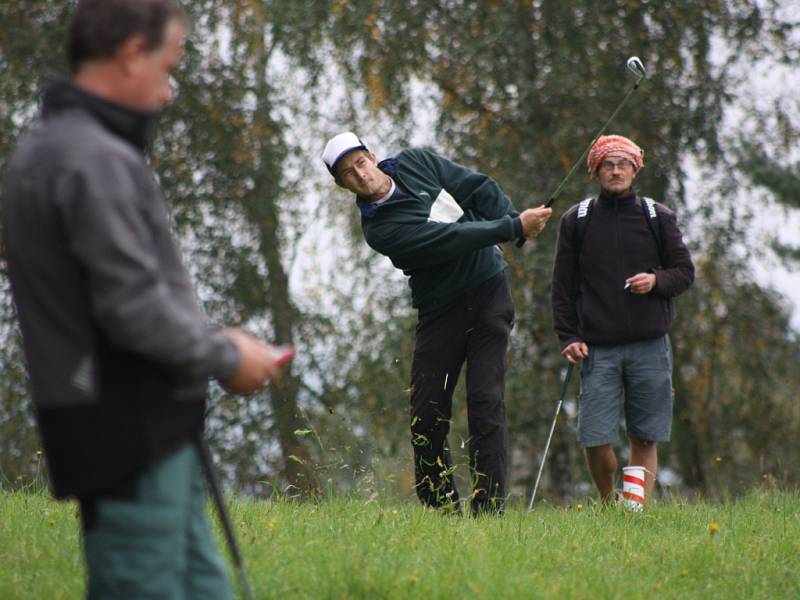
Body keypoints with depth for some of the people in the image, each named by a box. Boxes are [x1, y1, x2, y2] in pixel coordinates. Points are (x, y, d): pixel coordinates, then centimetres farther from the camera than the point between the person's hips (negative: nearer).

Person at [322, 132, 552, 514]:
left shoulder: (416, 163, 1)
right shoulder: (379, 229, -14)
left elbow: (478, 187, 1)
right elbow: (450, 239, -22)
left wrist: (515, 221, -16)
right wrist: (513, 228, -26)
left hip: (489, 293, 1)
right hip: (440, 308, -1)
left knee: (485, 404, -8)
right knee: (427, 411, -4)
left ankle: (489, 507, -10)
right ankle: (442, 507, 9)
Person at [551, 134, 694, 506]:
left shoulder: (658, 218, 9)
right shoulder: (576, 221, 8)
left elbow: (685, 272, 13)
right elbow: (563, 286, 9)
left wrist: (657, 280, -9)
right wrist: (568, 337, -1)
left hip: (650, 346, 1)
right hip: (598, 349, -1)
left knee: (644, 439, 1)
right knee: (595, 439, -7)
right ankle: (608, 506, 15)